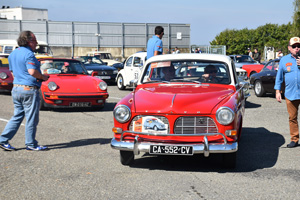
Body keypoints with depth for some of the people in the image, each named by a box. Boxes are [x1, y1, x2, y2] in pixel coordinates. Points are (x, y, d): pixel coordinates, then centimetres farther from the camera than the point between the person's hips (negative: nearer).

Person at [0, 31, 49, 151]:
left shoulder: (13, 54, 14)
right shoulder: (28, 54, -14)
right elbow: (32, 71, -25)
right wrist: (43, 77, -9)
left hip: (16, 88, 9)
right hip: (29, 89, -9)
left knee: (17, 116, 16)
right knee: (31, 119, 2)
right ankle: (31, 144, 9)